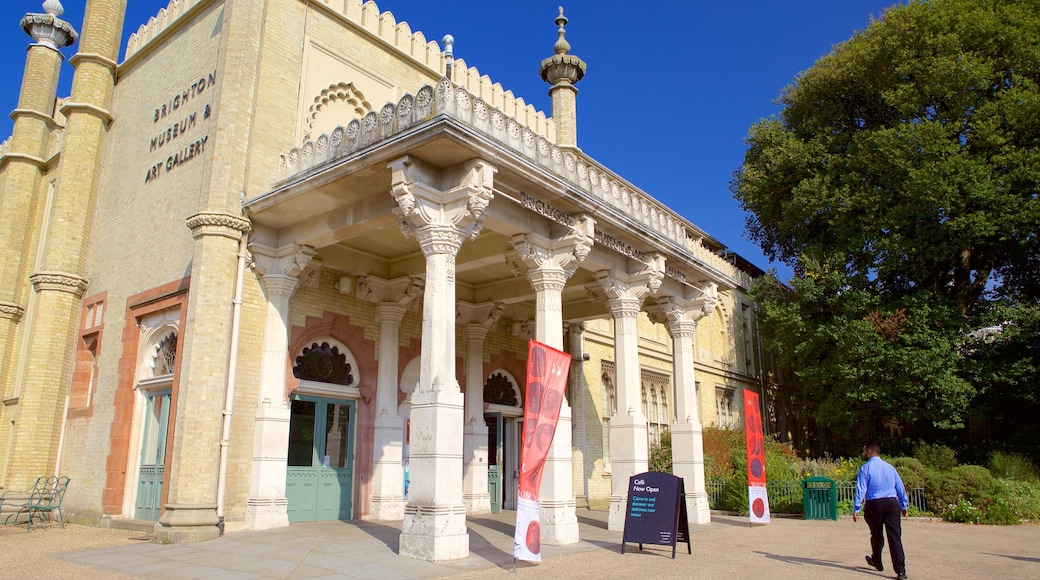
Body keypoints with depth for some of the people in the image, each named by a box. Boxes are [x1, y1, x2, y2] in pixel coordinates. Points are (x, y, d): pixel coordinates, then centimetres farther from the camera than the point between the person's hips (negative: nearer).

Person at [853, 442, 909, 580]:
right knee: (895, 537, -1)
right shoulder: (890, 467, 9)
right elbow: (900, 487, 14)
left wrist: (856, 509, -8)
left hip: (874, 505, -2)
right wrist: (904, 505, 26)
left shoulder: (865, 468, -3)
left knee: (876, 535, 16)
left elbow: (861, 489, -9)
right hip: (892, 503, 3)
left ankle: (877, 562, 34)